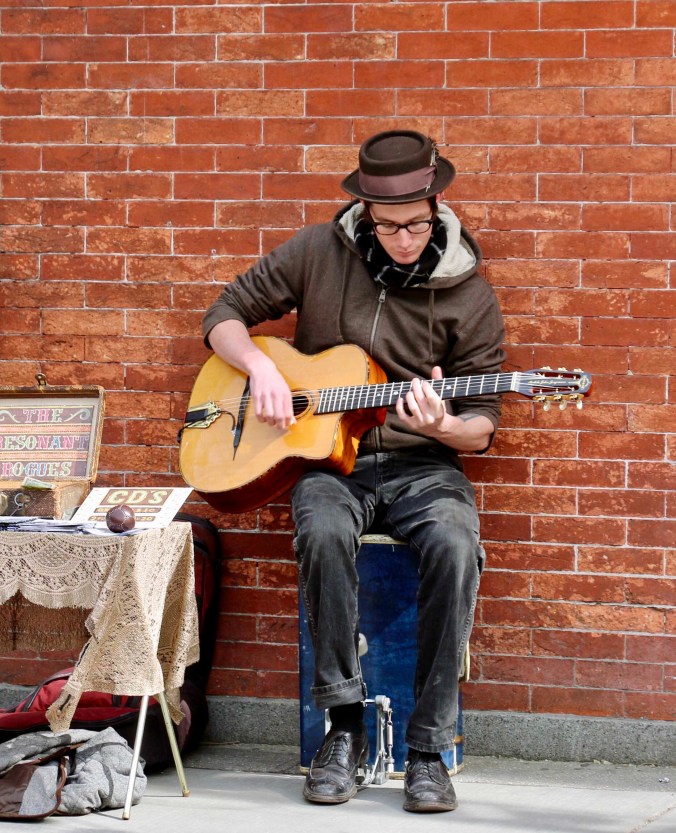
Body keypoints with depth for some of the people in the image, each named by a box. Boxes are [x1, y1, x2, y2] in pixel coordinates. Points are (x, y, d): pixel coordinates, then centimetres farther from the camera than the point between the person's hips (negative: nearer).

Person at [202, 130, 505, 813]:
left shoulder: (467, 295, -1)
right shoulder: (319, 253, 2)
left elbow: (482, 425, 2)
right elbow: (224, 315, 12)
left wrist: (441, 426, -22)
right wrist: (260, 367, -9)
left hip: (422, 465, 0)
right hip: (330, 460, 0)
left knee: (454, 545, -34)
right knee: (323, 531, -36)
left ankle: (428, 747, -25)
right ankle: (344, 725, -23)